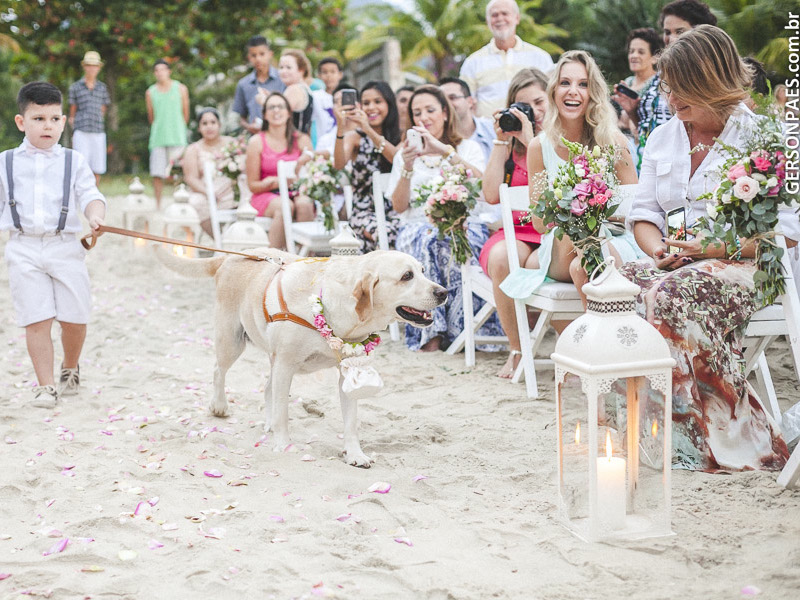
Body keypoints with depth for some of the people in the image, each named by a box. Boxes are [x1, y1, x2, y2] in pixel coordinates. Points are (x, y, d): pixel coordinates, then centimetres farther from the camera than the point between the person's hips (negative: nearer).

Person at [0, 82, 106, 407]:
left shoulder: (74, 162, 7)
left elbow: (90, 196, -4)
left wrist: (95, 216, -25)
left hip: (65, 247, 0)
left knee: (74, 318, 4)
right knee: (37, 320, -5)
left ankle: (70, 369, 32)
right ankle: (45, 385, 4)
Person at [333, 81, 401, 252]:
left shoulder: (400, 138, 12)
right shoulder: (355, 138, 9)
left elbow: (399, 159, -13)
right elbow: (339, 164, -12)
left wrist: (368, 130, -23)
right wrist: (341, 128, -27)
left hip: (394, 211, 2)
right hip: (364, 212, -2)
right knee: (387, 235, -34)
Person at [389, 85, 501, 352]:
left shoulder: (469, 148, 15)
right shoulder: (405, 155, 21)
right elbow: (399, 207, 7)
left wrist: (445, 151, -20)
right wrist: (408, 168, -8)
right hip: (418, 226, 1)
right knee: (424, 240, -36)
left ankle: (462, 325, -32)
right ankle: (430, 332, -36)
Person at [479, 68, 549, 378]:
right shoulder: (511, 143, 14)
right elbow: (491, 195, 2)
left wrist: (531, 142, -14)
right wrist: (501, 141, 1)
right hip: (518, 231, 3)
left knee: (536, 265, -37)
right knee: (500, 257, -33)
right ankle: (516, 348, -18)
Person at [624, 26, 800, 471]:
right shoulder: (663, 138, 15)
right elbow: (644, 213, 17)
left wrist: (715, 248, -19)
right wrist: (659, 249, -6)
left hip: (741, 267, -5)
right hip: (676, 264, 5)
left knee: (669, 297, -36)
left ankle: (734, 439, -26)